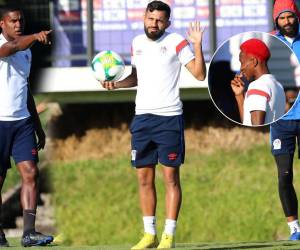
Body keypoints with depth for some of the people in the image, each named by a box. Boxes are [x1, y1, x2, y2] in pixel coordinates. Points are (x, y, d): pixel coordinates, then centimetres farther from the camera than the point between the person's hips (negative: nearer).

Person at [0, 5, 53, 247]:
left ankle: (29, 232, -12)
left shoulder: (26, 51, 16)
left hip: (22, 121, 6)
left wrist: (38, 126, 23)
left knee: (30, 172, -8)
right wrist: (35, 37, -49)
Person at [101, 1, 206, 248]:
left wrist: (197, 45, -22)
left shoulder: (176, 42, -5)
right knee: (144, 178, 7)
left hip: (169, 116, -6)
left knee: (171, 176, -4)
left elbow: (200, 74, -11)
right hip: (142, 116, 6)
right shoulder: (137, 43, 12)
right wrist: (117, 84, 7)